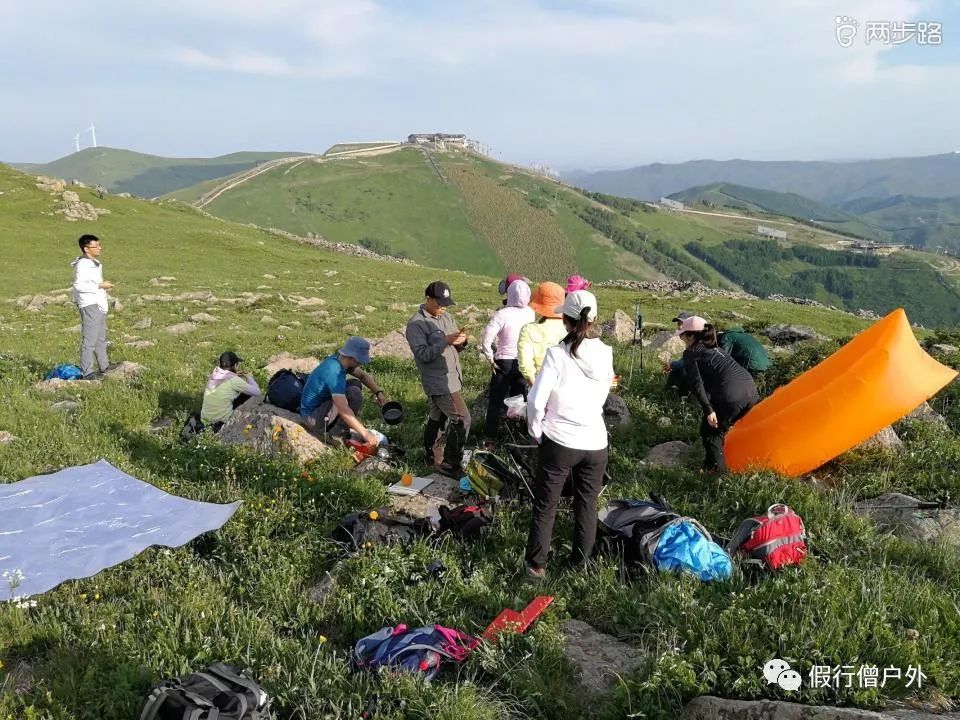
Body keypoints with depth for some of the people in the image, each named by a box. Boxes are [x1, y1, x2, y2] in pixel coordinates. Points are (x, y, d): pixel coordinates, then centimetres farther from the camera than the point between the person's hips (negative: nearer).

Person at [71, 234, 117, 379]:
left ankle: (104, 366, 32)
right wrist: (100, 286, -20)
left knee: (101, 338, 20)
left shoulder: (95, 263, 15)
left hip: (98, 304, 11)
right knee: (89, 339, -9)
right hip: (89, 305, -11)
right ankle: (86, 371, -6)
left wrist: (103, 285, 11)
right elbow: (79, 285, -22)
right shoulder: (82, 264, -15)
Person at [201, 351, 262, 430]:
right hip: (222, 420, -7)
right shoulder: (234, 380, -18)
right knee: (248, 394, 5)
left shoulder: (213, 375, -1)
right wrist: (249, 378, 6)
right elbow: (256, 392, -10)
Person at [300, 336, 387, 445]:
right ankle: (337, 435, -12)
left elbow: (363, 375, 12)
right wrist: (365, 433, -33)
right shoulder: (334, 372, -31)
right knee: (354, 393, -24)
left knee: (355, 383, 10)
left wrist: (378, 392, -4)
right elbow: (343, 409, -36)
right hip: (312, 416, -10)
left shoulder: (339, 359, -3)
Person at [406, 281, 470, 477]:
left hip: (453, 378, 8)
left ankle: (429, 455, 34)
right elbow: (423, 354, -21)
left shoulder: (446, 317, 11)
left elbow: (456, 349, 14)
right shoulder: (416, 324, -12)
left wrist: (461, 341, -8)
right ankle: (450, 465, -1)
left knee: (436, 418, 19)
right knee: (461, 419, -11)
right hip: (439, 382, -8)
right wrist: (446, 340, -26)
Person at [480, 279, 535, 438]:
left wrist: (490, 359, -12)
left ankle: (490, 435, 15)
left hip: (504, 362, -4)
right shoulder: (531, 313, -4)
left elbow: (486, 339, -23)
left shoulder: (502, 314, -18)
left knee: (496, 400, 9)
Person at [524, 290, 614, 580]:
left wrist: (535, 431, -1)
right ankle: (581, 564, 27)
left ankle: (536, 565, 22)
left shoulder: (557, 354, -15)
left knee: (545, 506, 11)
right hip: (596, 443, 3)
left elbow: (536, 400, -16)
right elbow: (602, 396, 7)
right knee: (587, 505, 16)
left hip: (559, 442, -3)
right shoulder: (606, 354, -2)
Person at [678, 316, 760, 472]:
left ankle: (716, 470, 9)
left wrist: (708, 410, -10)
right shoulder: (715, 349, 27)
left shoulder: (690, 353, 5)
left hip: (730, 396, -7)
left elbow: (696, 384, -7)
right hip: (751, 390, 7)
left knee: (710, 431, 12)